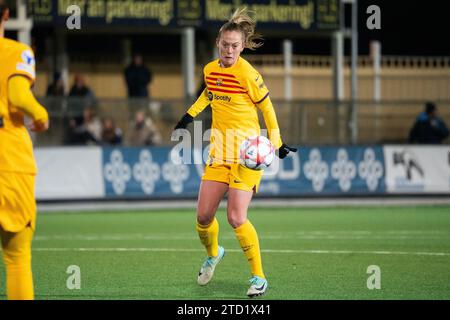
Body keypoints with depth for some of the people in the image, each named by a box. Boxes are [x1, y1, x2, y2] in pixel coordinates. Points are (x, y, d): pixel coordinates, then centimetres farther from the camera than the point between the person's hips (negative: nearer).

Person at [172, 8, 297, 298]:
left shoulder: (247, 74, -14)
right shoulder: (210, 70, 4)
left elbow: (267, 108, -4)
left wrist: (277, 143, -5)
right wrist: (187, 118, 21)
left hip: (247, 152, -6)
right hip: (220, 151, 6)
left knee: (236, 217, -15)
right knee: (204, 216, 4)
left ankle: (259, 277, -1)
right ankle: (213, 254, 37)